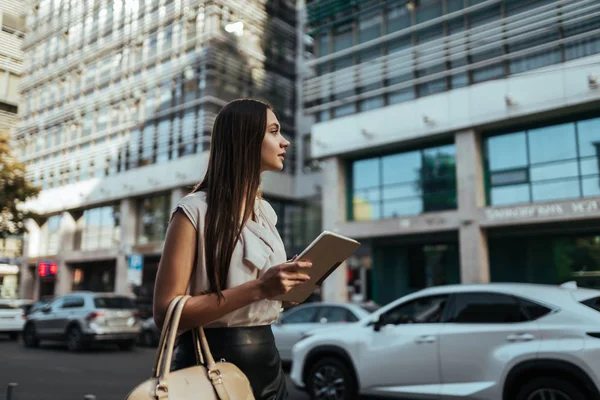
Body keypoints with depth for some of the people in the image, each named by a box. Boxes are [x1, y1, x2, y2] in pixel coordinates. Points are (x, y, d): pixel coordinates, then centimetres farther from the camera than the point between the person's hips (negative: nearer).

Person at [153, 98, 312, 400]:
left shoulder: (266, 212, 9)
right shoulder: (195, 210, -14)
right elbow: (166, 312, -19)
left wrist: (288, 283, -1)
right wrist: (257, 288, -25)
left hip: (266, 359, 7)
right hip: (212, 362, -6)